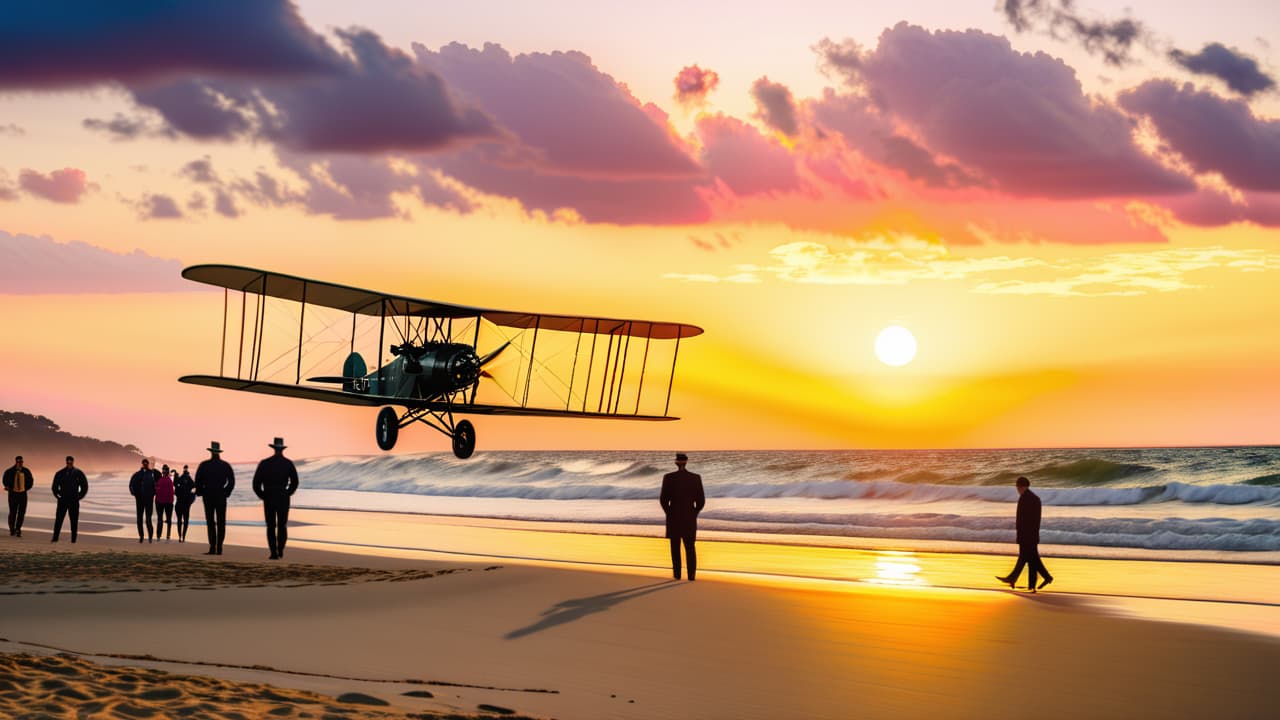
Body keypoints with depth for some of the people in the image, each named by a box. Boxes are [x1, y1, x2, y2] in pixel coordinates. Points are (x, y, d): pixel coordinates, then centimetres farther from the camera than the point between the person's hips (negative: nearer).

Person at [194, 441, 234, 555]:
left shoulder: (204, 465, -4)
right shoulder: (225, 465, 2)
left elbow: (198, 481, -6)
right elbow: (231, 481, 0)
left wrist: (200, 493, 7)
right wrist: (226, 493, 9)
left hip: (208, 496, -1)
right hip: (221, 496, 2)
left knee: (210, 522, 0)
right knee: (221, 523, 4)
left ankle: (212, 548, -8)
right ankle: (219, 548, 0)